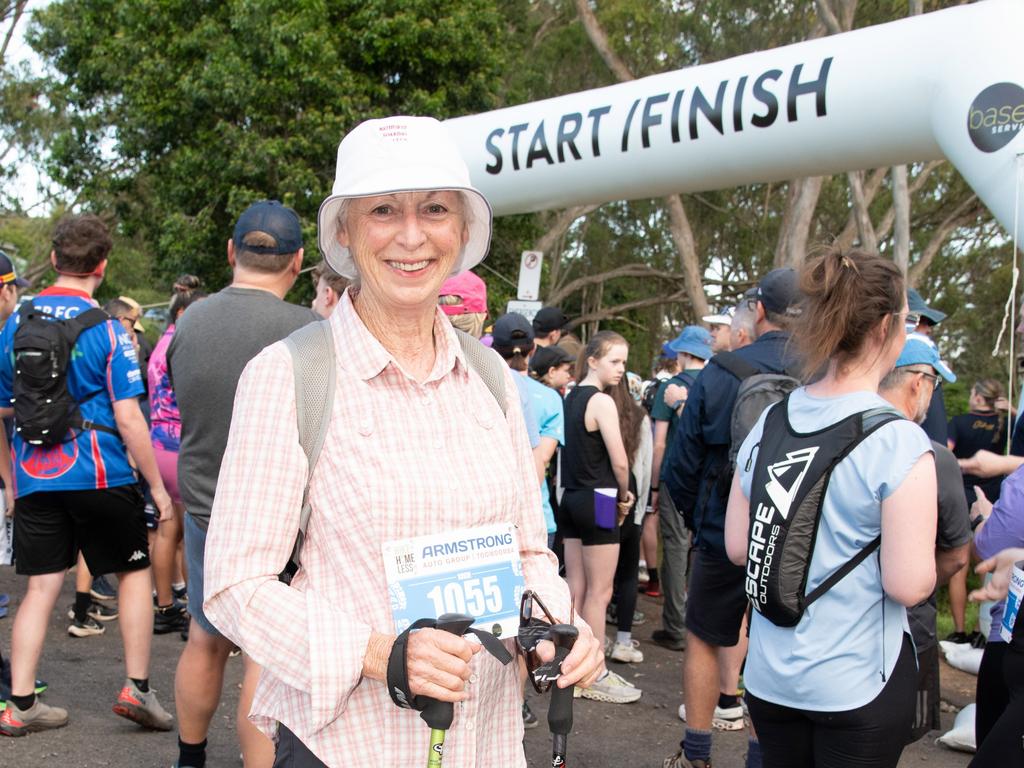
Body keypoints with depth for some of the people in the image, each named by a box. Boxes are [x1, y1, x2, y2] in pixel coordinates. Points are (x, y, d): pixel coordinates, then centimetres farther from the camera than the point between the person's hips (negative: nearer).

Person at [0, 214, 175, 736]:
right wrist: (157, 486, -6)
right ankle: (136, 687, 11)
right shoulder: (107, 329, -10)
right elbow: (128, 419, -13)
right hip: (100, 476, -4)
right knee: (133, 573, 12)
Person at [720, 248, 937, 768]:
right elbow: (908, 585, -19)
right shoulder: (898, 442, -18)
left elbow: (737, 547, 5)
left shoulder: (768, 424, -1)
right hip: (858, 685, -5)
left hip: (769, 675, 5)